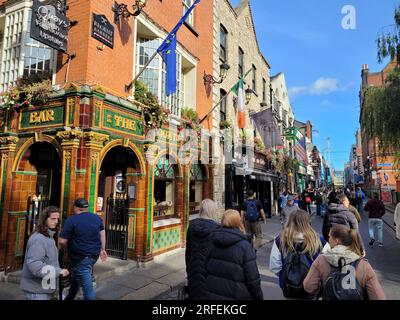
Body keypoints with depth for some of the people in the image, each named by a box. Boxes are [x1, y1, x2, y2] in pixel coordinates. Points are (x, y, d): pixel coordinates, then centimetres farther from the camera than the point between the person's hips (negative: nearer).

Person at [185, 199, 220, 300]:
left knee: (195, 293, 18)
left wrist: (188, 267, 16)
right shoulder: (216, 227, -17)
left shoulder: (192, 225, -4)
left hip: (194, 266, 4)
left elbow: (188, 249, 4)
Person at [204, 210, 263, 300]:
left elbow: (206, 268, 7)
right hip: (237, 296, -4)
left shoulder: (213, 242, -2)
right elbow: (252, 279, -15)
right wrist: (259, 297, -1)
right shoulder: (244, 246, -17)